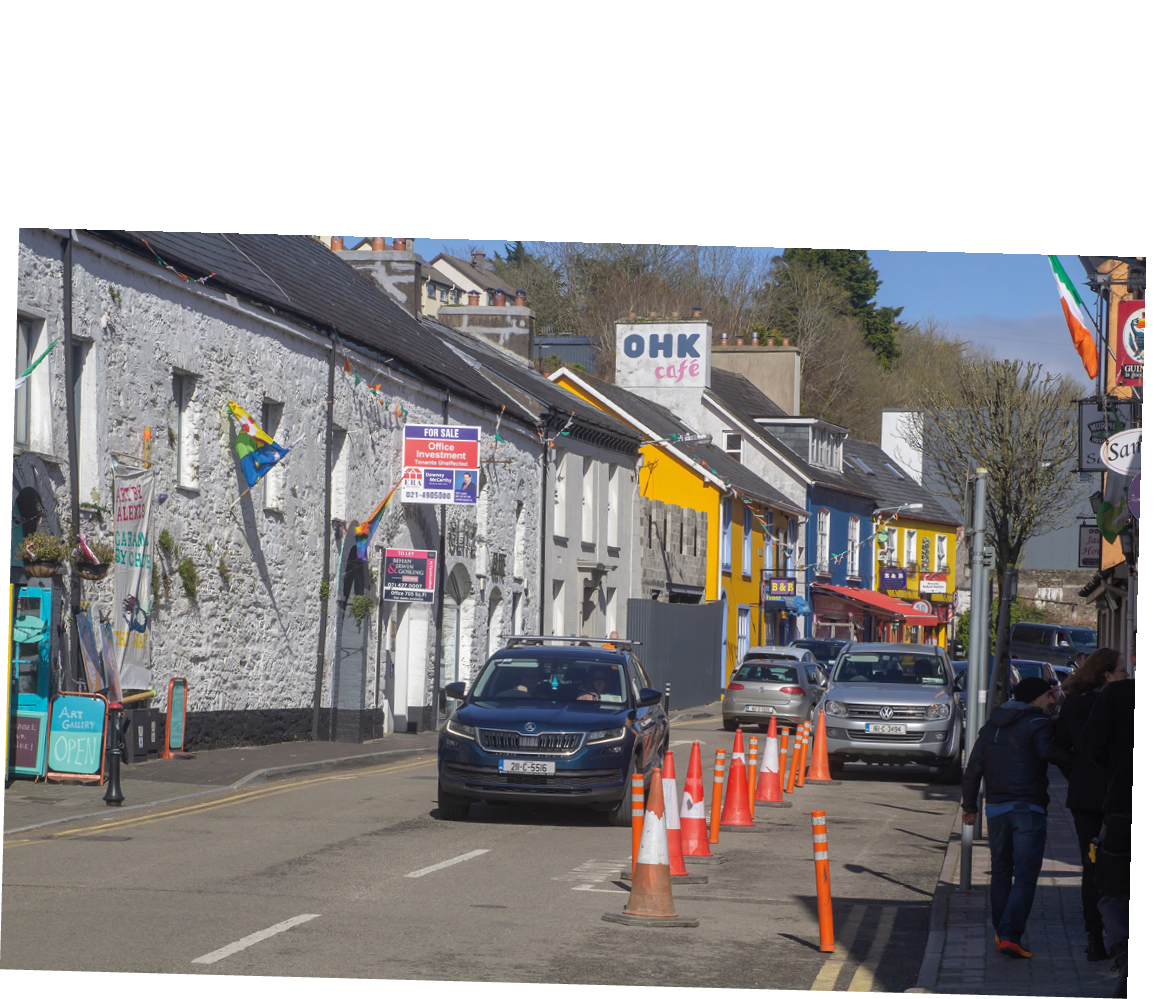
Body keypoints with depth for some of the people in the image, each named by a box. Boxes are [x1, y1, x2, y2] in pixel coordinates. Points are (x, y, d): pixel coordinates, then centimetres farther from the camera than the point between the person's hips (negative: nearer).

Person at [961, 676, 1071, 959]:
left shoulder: (991, 726, 15)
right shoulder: (1036, 723, -7)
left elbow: (973, 768, 14)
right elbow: (1050, 751, -26)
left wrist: (969, 805, 19)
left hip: (996, 808, 6)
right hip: (1029, 808, -6)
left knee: (1000, 873, 18)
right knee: (1025, 876, -7)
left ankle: (1001, 933, 22)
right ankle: (1011, 936, -17)